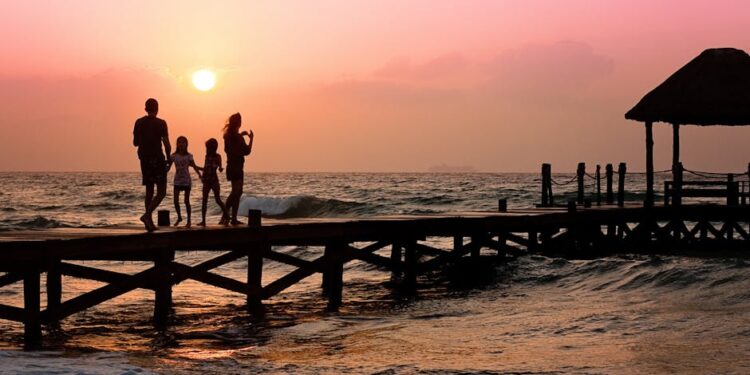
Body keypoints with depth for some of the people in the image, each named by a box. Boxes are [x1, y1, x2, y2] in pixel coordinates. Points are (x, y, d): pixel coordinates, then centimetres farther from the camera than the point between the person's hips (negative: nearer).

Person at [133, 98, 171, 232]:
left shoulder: (139, 123, 5)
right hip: (157, 159, -5)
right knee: (161, 192, -1)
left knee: (149, 191, 12)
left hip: (144, 160, 5)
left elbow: (135, 143, 11)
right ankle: (147, 215, -21)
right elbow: (167, 144, -11)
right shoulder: (161, 123, -8)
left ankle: (149, 222, 10)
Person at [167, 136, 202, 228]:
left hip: (186, 180, -2)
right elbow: (168, 166, 0)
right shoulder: (174, 156, 1)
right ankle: (179, 217, 16)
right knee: (176, 200, -5)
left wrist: (199, 174, -22)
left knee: (186, 201, 0)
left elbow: (194, 166, -6)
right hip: (177, 180, 2)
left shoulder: (189, 156, -2)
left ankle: (189, 221, 7)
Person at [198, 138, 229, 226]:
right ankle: (203, 220, 0)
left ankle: (226, 216, 8)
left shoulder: (217, 156, -4)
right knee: (204, 200, 0)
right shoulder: (207, 156, 10)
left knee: (218, 199, -7)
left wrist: (220, 168, -33)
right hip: (206, 181, 5)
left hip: (214, 180, -5)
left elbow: (220, 168, -14)